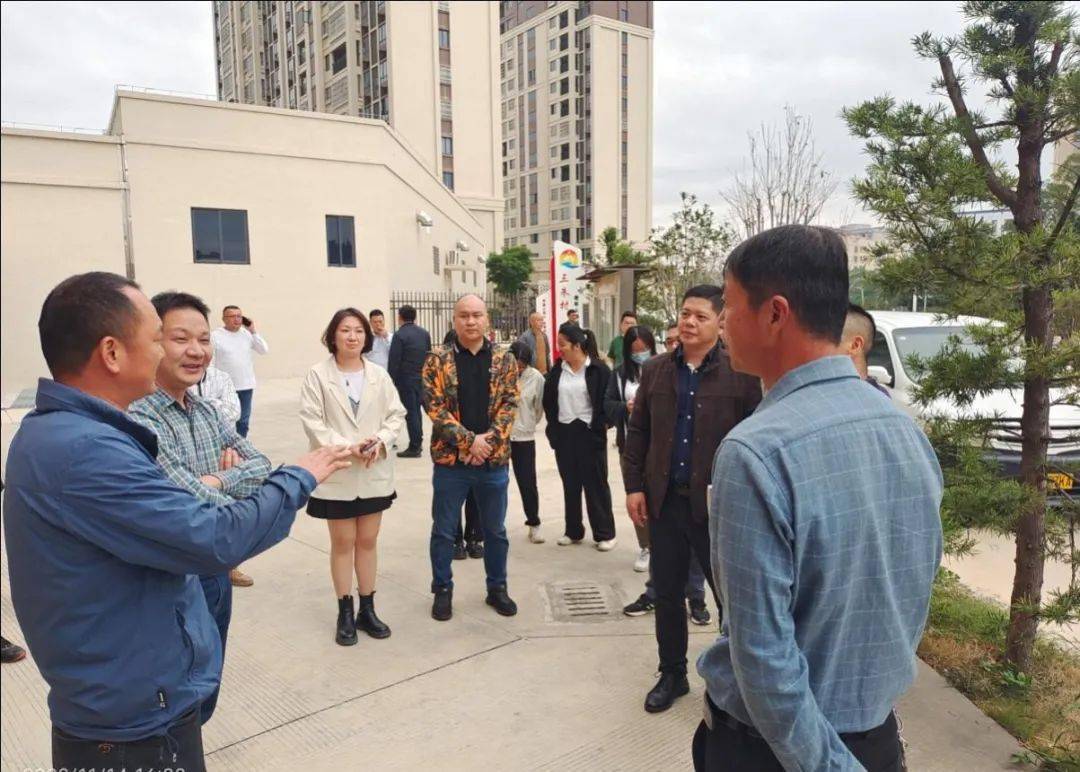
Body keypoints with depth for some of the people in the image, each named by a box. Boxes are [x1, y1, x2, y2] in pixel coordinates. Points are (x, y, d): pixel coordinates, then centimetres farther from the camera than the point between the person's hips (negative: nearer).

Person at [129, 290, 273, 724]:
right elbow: (205, 512, -27)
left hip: (216, 573, 8)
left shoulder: (206, 412, 5)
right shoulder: (139, 421, -23)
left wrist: (220, 481, -18)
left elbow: (261, 465, 0)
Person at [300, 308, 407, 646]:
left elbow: (396, 414, 3)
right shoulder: (318, 375, -7)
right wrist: (346, 448, -20)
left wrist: (381, 442, -15)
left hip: (375, 472, 3)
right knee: (343, 543, 8)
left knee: (368, 541, 13)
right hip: (336, 473, -3)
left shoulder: (379, 375, 3)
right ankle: (345, 613, 22)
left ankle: (367, 609, 25)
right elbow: (311, 420, -12)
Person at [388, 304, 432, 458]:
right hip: (422, 378, 6)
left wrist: (392, 381, -7)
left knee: (410, 412, -1)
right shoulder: (425, 333, 7)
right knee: (416, 409, 18)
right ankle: (418, 442, 25)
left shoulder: (399, 335, -12)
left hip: (406, 379, -6)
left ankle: (414, 448, 1)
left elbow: (394, 361, -13)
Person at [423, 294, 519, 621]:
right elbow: (434, 407, -9)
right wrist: (469, 440, -17)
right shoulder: (437, 361, -2)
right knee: (443, 531, 9)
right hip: (450, 460, -1)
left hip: (494, 460, 2)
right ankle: (442, 590, 26)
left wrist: (488, 441, -15)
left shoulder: (504, 361, 4)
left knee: (495, 530, 14)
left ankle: (497, 588, 30)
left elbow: (509, 404, -1)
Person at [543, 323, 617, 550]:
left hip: (590, 434, -5)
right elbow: (548, 401, 10)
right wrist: (553, 428, 3)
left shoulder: (598, 369, -9)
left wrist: (598, 426, -11)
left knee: (596, 484, 3)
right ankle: (573, 531, 25)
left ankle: (605, 534, 13)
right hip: (564, 435, 5)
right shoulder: (557, 371, 6)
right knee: (570, 485, 13)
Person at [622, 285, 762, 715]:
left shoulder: (742, 375, -8)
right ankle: (672, 675, 33)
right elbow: (637, 432, 9)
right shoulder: (655, 370, 5)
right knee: (666, 592, 15)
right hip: (665, 501, 4)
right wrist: (634, 486, 3)